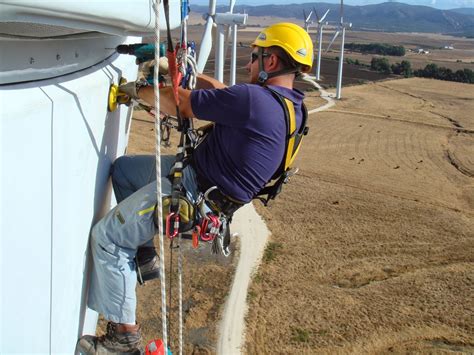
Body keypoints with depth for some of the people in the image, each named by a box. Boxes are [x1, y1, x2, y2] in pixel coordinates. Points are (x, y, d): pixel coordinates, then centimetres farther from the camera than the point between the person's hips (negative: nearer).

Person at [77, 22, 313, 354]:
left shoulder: (253, 100, -28)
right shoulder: (289, 102, 3)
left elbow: (179, 103, -19)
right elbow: (224, 93, 20)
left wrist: (138, 89, -2)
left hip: (195, 191, -10)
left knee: (106, 236, -1)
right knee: (122, 168, 23)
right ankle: (145, 257, 27)